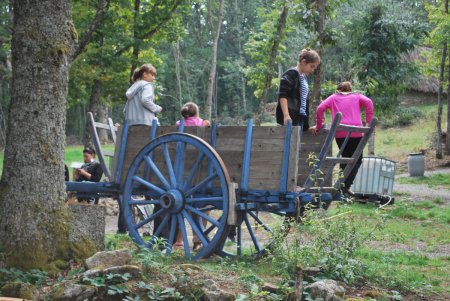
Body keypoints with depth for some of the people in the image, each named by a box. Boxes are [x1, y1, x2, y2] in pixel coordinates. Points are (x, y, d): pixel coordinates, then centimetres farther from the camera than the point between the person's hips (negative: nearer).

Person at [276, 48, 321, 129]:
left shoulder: (304, 77, 18)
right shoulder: (291, 74, -8)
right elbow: (282, 96, -15)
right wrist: (286, 115, -25)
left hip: (300, 118, 9)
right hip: (290, 118, -9)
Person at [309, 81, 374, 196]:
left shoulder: (333, 98, 20)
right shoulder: (357, 97, 19)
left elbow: (320, 108, 4)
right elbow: (369, 102, -2)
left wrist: (318, 126, 11)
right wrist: (368, 123, -4)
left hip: (339, 133, 2)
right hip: (356, 132, -2)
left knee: (345, 158, 19)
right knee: (357, 160, 8)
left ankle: (342, 185, 11)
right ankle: (346, 186, -6)